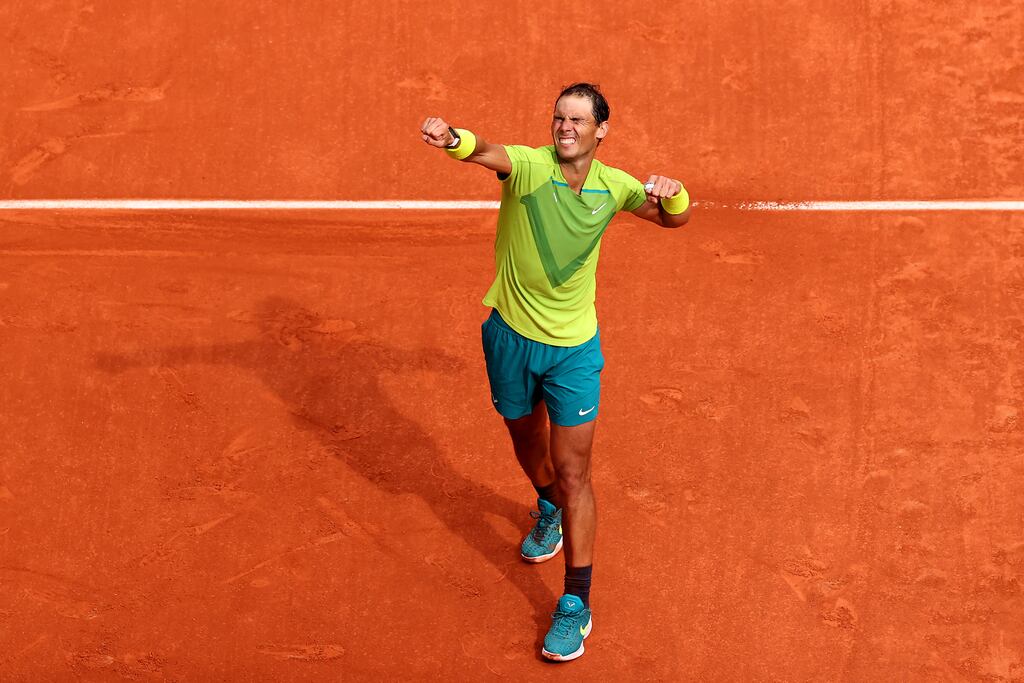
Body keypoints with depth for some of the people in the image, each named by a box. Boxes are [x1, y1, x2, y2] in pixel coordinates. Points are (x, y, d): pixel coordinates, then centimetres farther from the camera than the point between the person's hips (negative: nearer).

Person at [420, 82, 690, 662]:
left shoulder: (613, 186, -4)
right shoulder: (528, 165, -15)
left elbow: (675, 219, 8)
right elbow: (484, 152, -37)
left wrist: (673, 195, -18)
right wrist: (451, 138, -62)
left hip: (574, 348, 0)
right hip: (511, 337, 0)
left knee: (573, 471, -3)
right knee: (527, 441, 23)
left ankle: (576, 606, 5)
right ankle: (549, 508, 58)